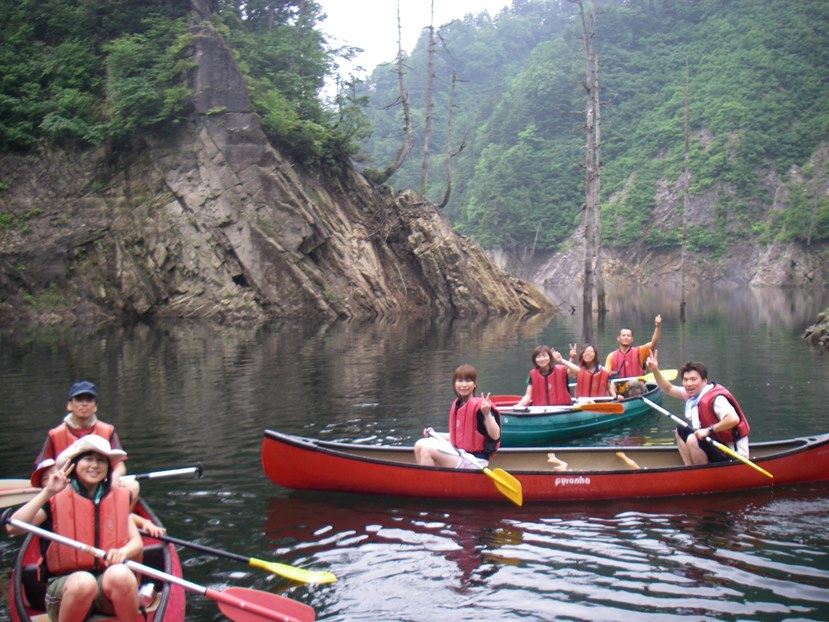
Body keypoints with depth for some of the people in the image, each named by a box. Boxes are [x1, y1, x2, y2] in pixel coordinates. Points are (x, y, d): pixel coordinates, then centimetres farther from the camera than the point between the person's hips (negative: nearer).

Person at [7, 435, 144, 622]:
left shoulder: (118, 498, 12)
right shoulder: (57, 499, 2)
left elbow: (137, 542, 6)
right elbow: (12, 527, -12)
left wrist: (123, 552, -17)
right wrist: (47, 493, -20)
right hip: (65, 584, -2)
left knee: (120, 574, -33)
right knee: (83, 582, -37)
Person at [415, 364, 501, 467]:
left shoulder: (479, 406, -16)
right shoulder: (456, 405, 8)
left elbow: (495, 436, -23)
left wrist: (487, 414, -35)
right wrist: (435, 435, 17)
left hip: (474, 460, -9)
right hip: (459, 452, 9)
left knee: (428, 450, -19)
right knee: (420, 445, 5)